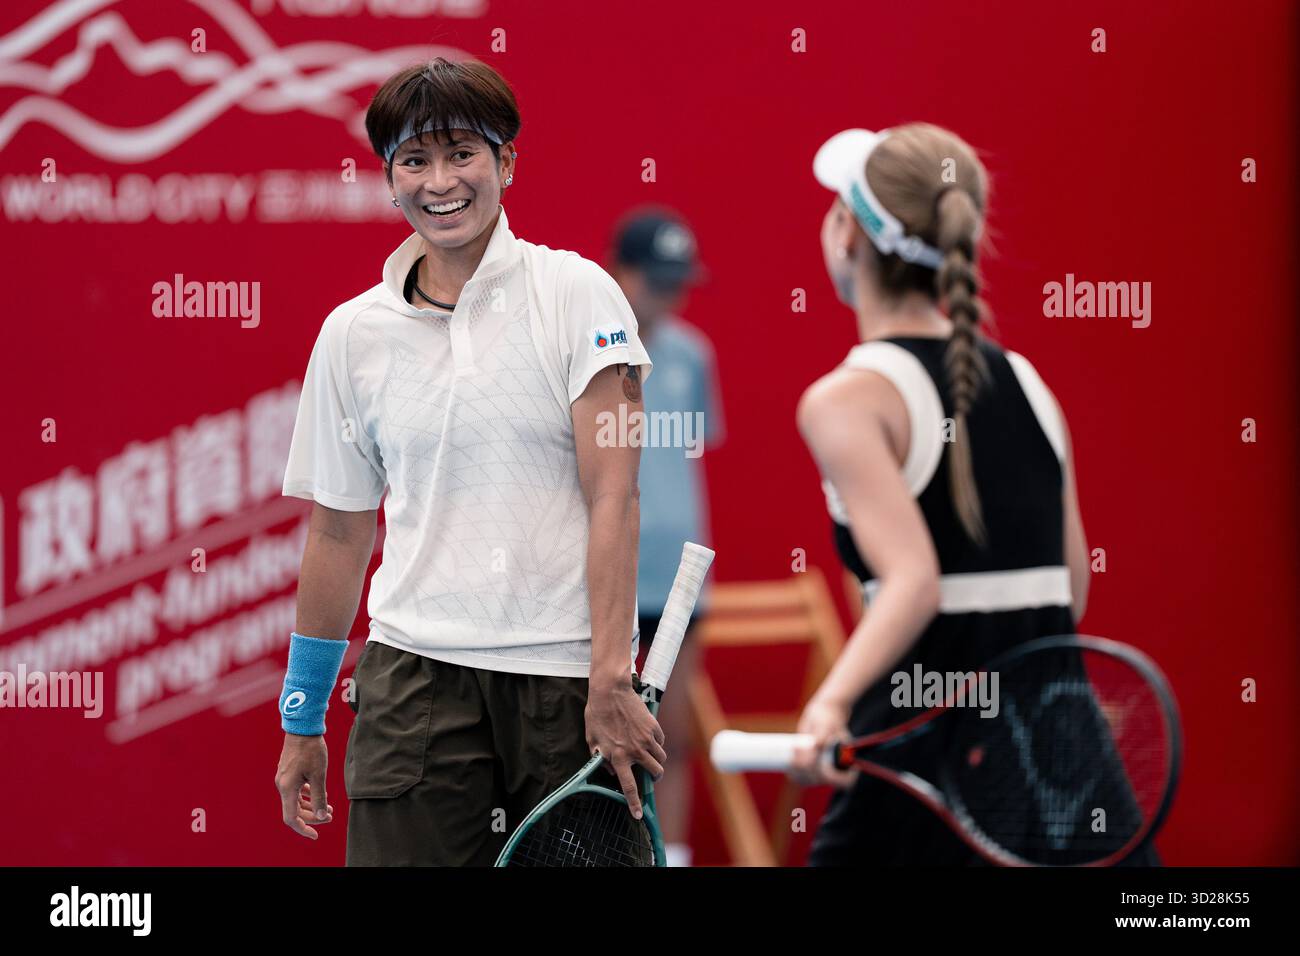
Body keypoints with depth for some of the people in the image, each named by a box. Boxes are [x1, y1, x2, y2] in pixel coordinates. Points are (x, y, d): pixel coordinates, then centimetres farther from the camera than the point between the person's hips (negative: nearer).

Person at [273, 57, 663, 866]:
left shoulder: (578, 294, 0)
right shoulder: (352, 333, 9)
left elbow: (613, 496, -8)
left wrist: (609, 683, -16)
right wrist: (302, 722, 18)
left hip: (566, 673, -2)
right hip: (417, 673, 2)